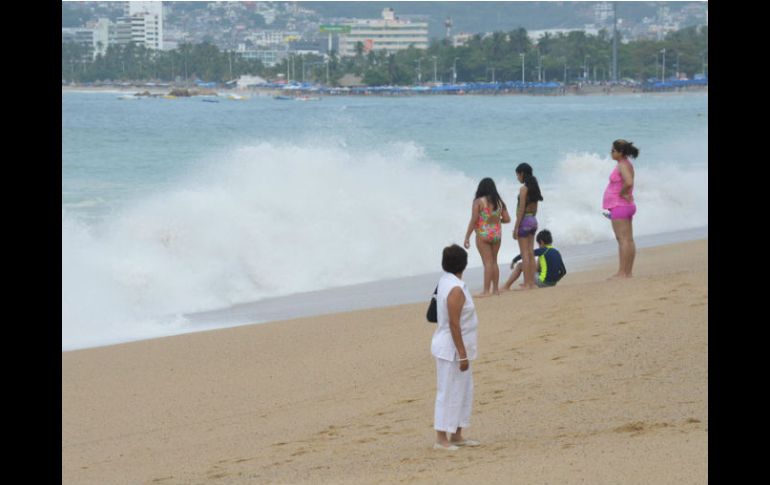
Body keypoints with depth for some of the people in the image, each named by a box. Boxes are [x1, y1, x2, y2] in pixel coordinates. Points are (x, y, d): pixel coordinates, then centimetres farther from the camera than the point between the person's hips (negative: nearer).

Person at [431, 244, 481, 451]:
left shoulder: (445, 282, 7)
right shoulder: (456, 289, -22)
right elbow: (454, 324, -23)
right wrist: (462, 354, -20)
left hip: (457, 348, 10)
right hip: (452, 348, -10)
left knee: (464, 390, 15)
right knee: (449, 392, -3)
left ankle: (456, 436, 22)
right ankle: (441, 438, 2)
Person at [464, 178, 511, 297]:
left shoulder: (478, 202, -9)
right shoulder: (499, 202, 4)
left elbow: (473, 220, -11)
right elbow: (507, 219, 3)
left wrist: (467, 237, -7)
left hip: (483, 234, -5)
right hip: (497, 233, 5)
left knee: (487, 262, -5)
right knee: (494, 261, 14)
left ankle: (486, 290, -7)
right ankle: (495, 289, 17)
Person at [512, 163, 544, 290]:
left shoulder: (524, 189, -15)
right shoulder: (534, 188, 10)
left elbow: (521, 209, -18)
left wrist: (516, 227, -15)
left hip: (524, 221, -8)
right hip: (533, 221, 8)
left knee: (525, 254, -5)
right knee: (531, 253, 11)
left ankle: (527, 283, -5)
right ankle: (532, 282, 13)